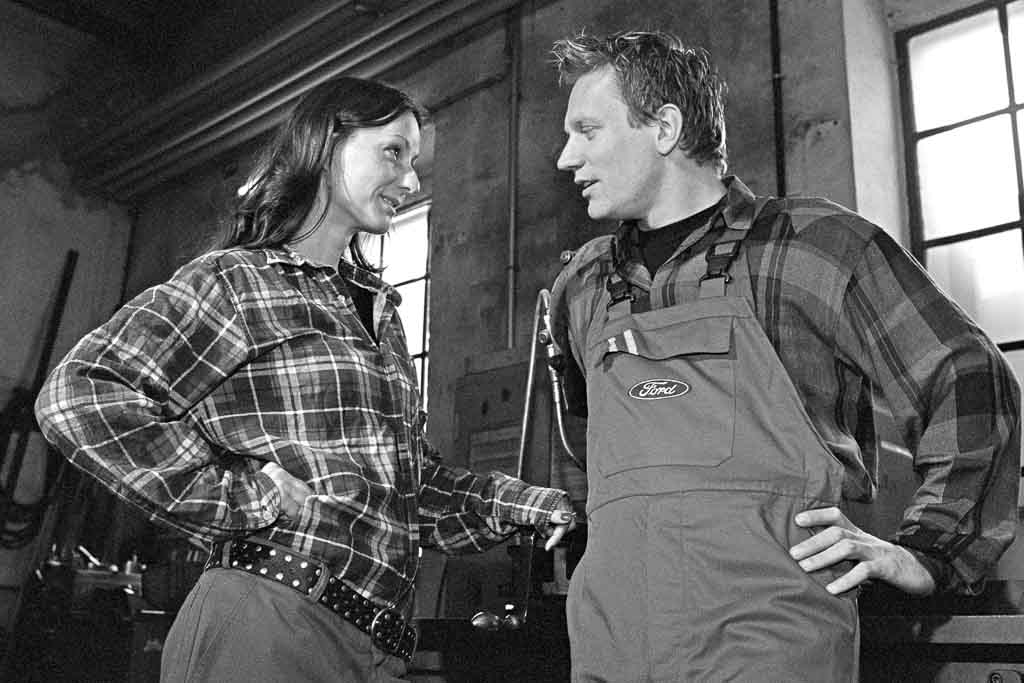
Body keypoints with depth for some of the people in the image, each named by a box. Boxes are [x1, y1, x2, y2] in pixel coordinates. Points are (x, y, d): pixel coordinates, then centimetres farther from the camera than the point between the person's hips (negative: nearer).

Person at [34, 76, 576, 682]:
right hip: (267, 624, -7)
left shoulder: (377, 308, 17)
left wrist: (519, 502, 7)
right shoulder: (238, 280, -6)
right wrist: (248, 493, -17)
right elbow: (78, 398, -16)